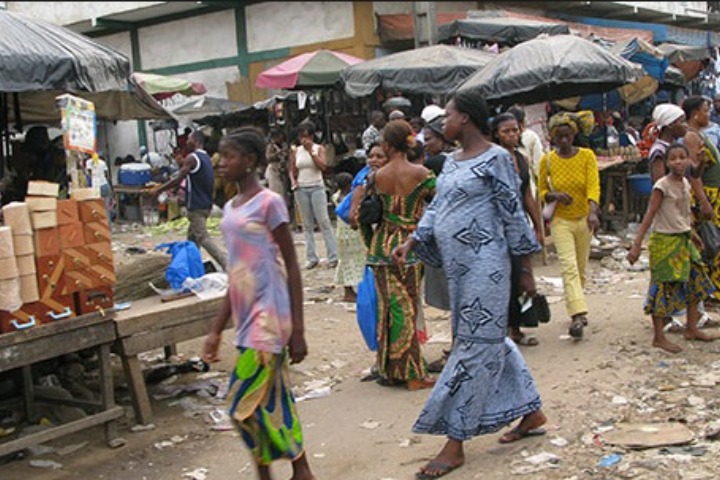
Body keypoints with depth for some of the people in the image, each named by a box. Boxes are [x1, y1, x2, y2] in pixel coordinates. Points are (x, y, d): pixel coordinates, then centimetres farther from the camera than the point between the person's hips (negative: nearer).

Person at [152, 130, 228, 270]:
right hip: (205, 204, 9)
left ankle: (227, 266, -19)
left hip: (196, 206, -9)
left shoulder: (192, 158, -15)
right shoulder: (206, 157, 13)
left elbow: (178, 179, -16)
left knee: (203, 239, -10)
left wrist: (159, 190, -6)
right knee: (192, 236, 18)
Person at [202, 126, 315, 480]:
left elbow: (291, 267, -9)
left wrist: (297, 330, -12)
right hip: (246, 315, 8)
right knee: (275, 402, 11)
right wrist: (216, 331, 17)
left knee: (245, 403, -7)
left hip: (269, 314, -8)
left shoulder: (269, 203, -9)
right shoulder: (230, 208, 14)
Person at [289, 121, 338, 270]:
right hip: (301, 189, 3)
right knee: (307, 224, 4)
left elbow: (323, 166, -13)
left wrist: (311, 151, -13)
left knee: (324, 222, -7)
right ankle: (312, 258, 8)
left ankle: (333, 257, -5)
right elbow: (292, 170, 13)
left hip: (317, 188, -3)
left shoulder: (319, 148, 2)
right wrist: (293, 181, -6)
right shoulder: (296, 151, 8)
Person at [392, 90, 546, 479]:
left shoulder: (495, 159, -10)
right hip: (457, 267, 9)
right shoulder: (452, 160, 14)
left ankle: (455, 444, 2)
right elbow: (436, 208, 16)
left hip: (484, 266, -9)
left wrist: (526, 271, -8)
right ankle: (531, 412, 32)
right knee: (490, 340, 16)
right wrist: (411, 242, 2)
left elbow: (514, 217, -9)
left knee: (474, 347, -3)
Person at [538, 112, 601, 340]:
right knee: (569, 266, -15)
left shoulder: (587, 156, -5)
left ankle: (575, 310, 28)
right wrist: (554, 195, -18)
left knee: (581, 268, 11)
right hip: (560, 220, -2)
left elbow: (594, 186, -16)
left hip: (584, 219, 2)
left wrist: (593, 212, -32)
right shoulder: (547, 160, -4)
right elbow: (541, 191, 5)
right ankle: (578, 314, -22)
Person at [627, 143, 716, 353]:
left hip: (684, 241, 8)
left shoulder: (685, 184, 6)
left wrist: (691, 233, 20)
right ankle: (659, 337, 6)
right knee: (664, 288, -3)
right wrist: (636, 245, -22)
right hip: (665, 241, -8)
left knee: (695, 281, 13)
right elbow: (649, 215, -18)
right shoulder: (662, 186, -16)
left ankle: (691, 329, 27)